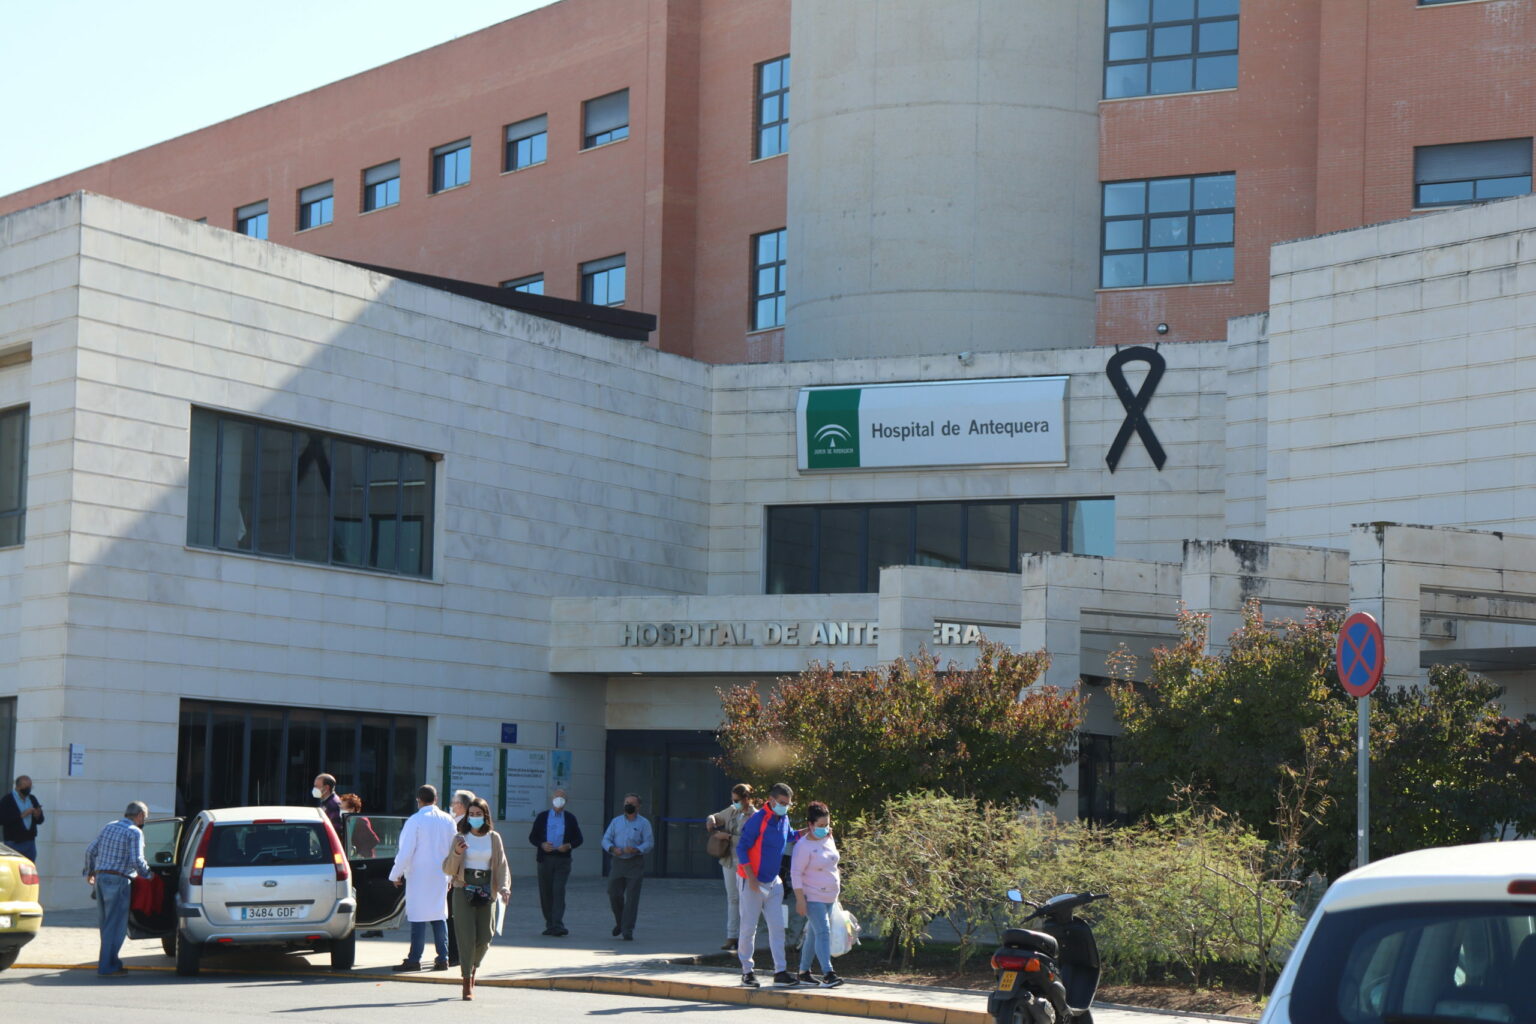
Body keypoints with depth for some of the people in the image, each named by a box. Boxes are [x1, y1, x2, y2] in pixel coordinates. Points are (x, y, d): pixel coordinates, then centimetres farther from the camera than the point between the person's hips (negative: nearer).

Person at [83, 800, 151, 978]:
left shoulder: (109, 827, 14)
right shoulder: (135, 832, -8)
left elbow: (90, 851, 16)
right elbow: (136, 860, -18)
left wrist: (90, 872, 29)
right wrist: (146, 874, -1)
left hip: (101, 877, 8)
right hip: (118, 881, -8)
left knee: (105, 923, 15)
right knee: (115, 925, -4)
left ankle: (108, 962, 21)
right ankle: (107, 967, -4)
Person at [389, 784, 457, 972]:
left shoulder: (415, 821, -11)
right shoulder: (448, 821, 5)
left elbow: (406, 851, -12)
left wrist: (396, 874, -3)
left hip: (419, 876, -5)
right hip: (441, 876, 5)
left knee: (418, 918, -3)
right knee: (440, 917, 10)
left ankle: (414, 959, -2)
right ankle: (442, 958, 9)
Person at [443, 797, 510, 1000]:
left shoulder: (494, 838, 8)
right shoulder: (461, 838, 3)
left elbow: (502, 865, 6)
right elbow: (448, 869, 3)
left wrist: (504, 887, -9)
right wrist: (456, 853, -16)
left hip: (486, 892, 2)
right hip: (464, 891, -2)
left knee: (484, 938, 2)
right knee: (467, 937, -8)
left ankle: (473, 968, 31)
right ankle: (467, 983, -1)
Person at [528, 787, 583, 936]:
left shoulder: (570, 818, 8)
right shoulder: (542, 817, 9)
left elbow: (578, 839, 10)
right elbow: (532, 837, 10)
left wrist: (569, 846, -11)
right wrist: (542, 845, -10)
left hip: (562, 859, -2)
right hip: (545, 858, 2)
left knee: (559, 891, -14)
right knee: (545, 893, 4)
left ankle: (558, 925, -19)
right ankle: (550, 925, 14)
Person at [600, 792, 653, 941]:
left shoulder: (643, 823, 3)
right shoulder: (616, 821, 13)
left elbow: (649, 843, -4)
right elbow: (606, 839, 8)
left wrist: (636, 849, -22)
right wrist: (613, 849, -13)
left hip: (635, 863, -3)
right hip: (618, 862, 3)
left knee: (631, 898, -7)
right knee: (614, 895, 1)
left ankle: (627, 931, -6)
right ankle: (620, 922, 26)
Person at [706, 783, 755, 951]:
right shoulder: (732, 811, 10)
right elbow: (716, 817, 25)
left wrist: (728, 837, -20)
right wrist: (711, 820, 2)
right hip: (729, 861, 7)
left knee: (744, 899, -6)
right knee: (732, 898, 9)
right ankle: (732, 936, 13)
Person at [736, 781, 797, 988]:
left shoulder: (784, 820, 7)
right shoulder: (757, 820, -16)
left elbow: (789, 836, 30)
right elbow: (742, 848, -15)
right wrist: (751, 877, -21)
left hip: (774, 882, 7)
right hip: (754, 883, -7)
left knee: (777, 927, 3)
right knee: (749, 928, 0)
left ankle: (780, 971, 5)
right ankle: (747, 971, 8)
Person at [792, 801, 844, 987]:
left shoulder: (829, 838, 8)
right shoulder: (803, 845, -16)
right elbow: (796, 873, -16)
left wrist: (836, 889, 25)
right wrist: (800, 899, -20)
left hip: (829, 896, 8)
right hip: (813, 897, -8)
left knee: (814, 934, 13)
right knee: (823, 932, -18)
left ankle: (804, 972, 20)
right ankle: (828, 974, -24)